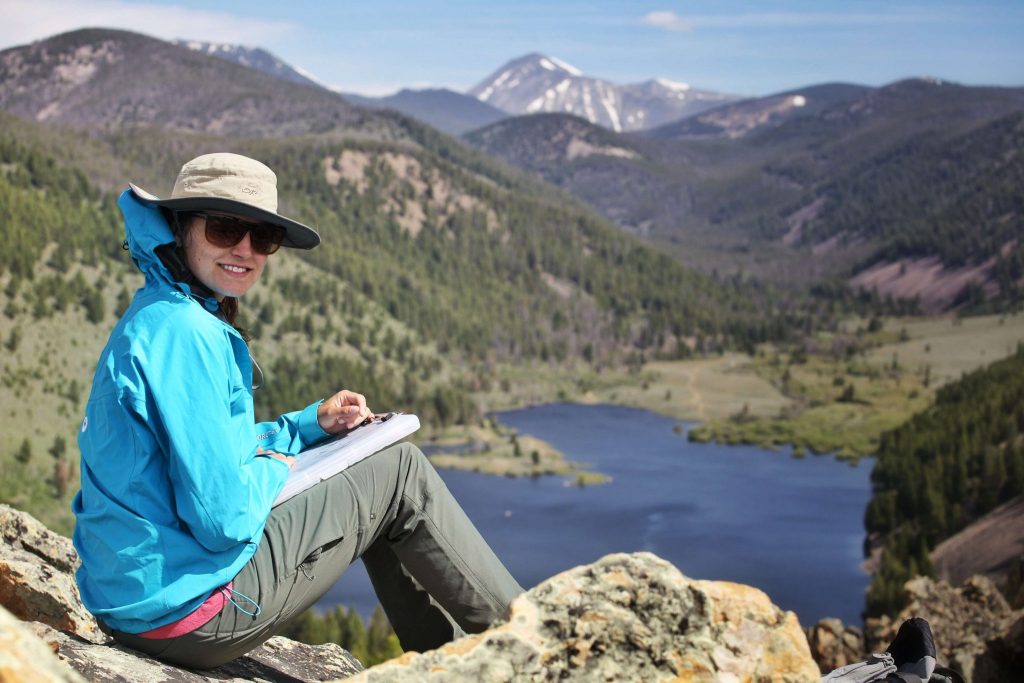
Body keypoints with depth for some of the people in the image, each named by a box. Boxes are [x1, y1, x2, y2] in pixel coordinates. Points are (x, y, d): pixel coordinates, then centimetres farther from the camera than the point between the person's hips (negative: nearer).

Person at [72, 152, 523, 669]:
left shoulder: (152, 318, 11)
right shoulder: (185, 332, -21)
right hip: (187, 609, -10)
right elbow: (223, 518, -25)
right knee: (400, 472, 3)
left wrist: (312, 424, 11)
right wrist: (272, 470, -4)